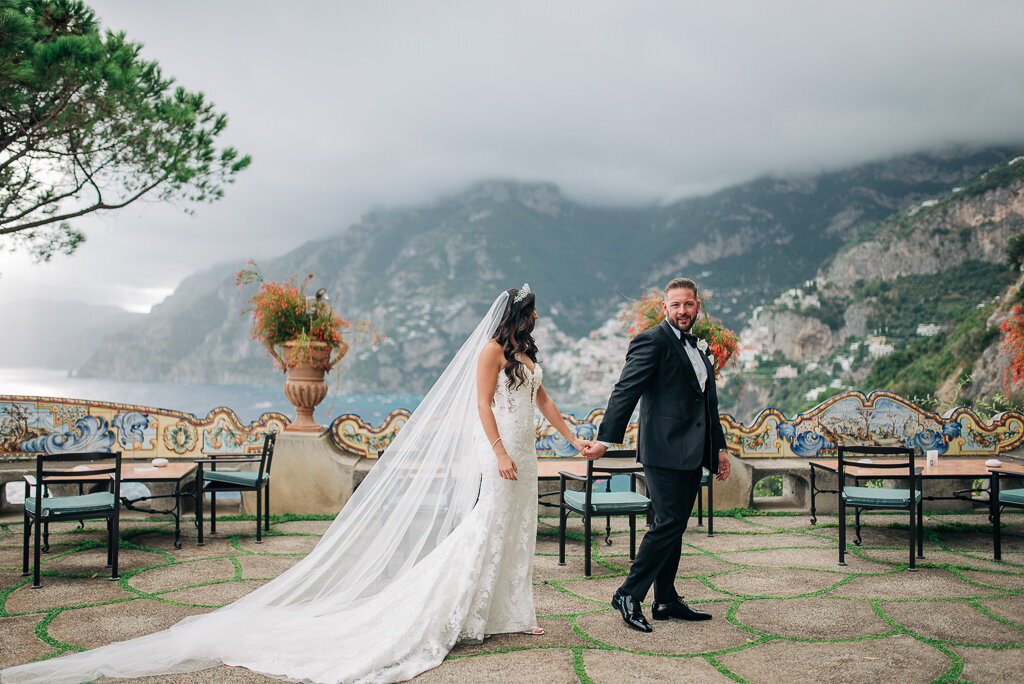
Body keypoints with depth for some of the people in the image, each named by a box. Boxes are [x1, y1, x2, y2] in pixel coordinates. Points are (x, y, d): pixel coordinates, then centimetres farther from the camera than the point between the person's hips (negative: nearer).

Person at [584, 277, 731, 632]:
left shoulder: (695, 348, 19)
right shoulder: (652, 341, -8)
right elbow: (625, 391, -16)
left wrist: (719, 448, 23)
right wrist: (605, 439, -22)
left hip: (690, 455, 8)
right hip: (665, 450, -8)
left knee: (673, 526, 13)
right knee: (668, 524, -10)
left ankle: (667, 600, 21)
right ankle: (628, 595, -1)